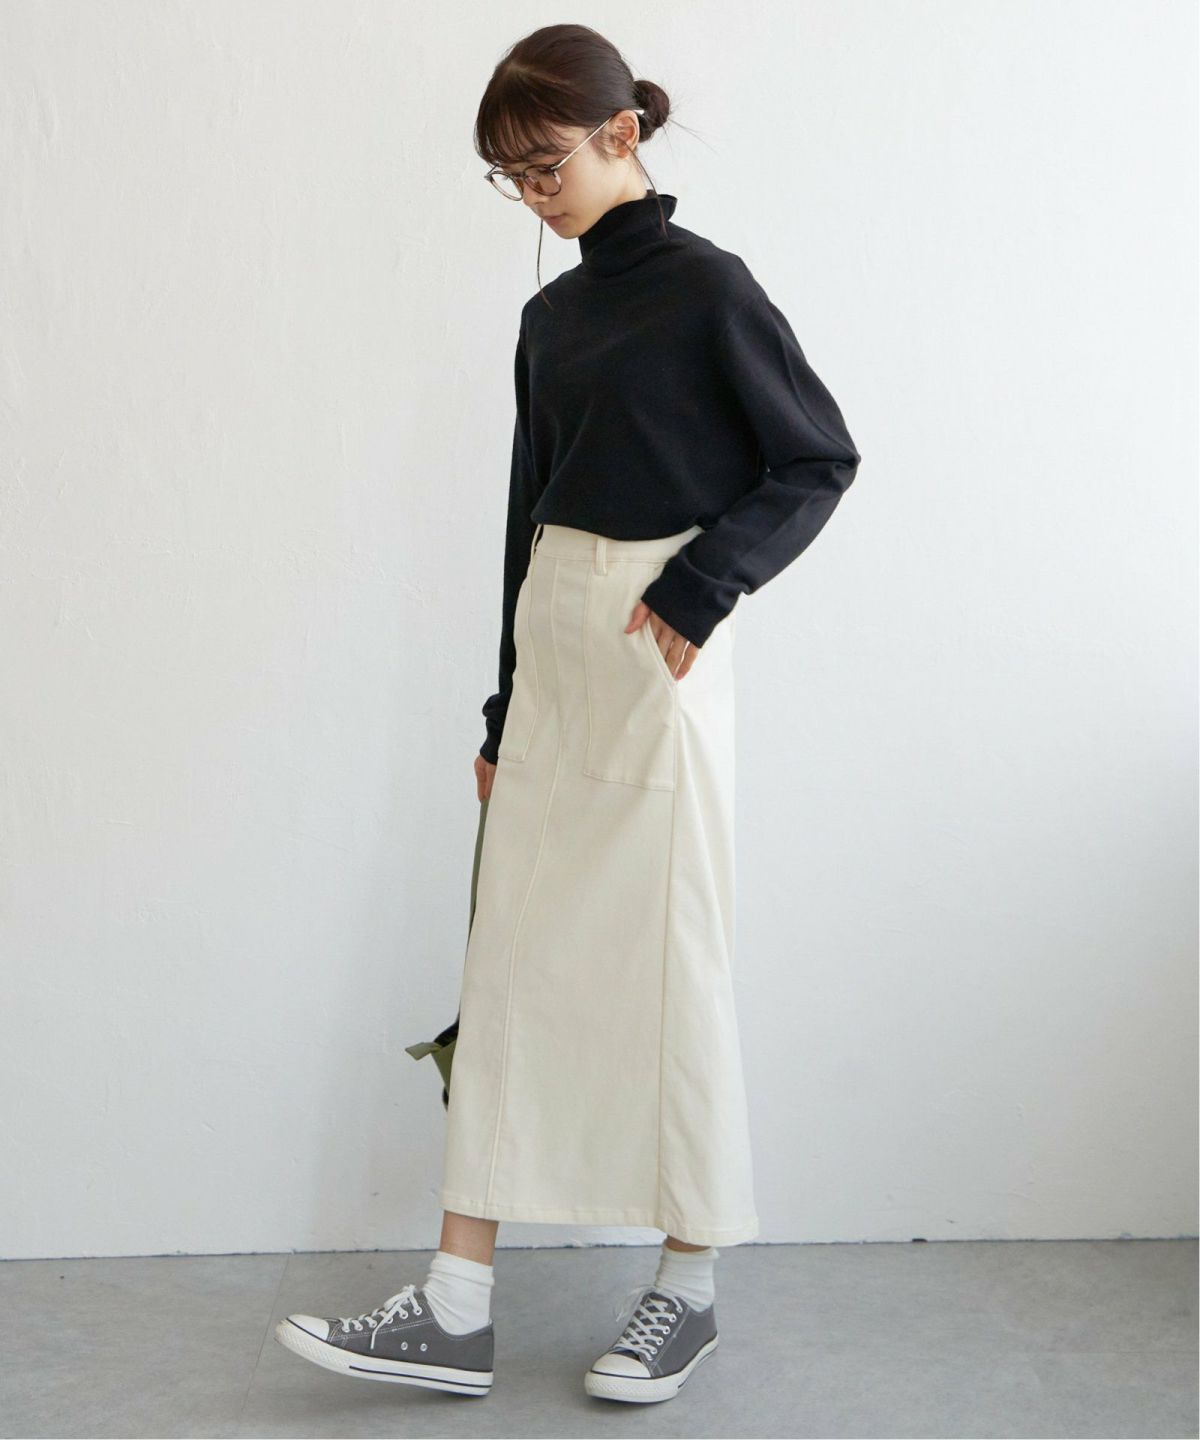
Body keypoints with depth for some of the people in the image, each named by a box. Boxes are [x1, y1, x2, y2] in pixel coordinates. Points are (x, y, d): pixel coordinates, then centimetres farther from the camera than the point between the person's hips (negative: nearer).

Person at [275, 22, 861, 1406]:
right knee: (511, 959, 4)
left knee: (665, 957, 0)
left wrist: (698, 587, -14)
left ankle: (688, 1286, 16)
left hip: (655, 654, -7)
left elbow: (819, 459, -4)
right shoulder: (550, 318, 15)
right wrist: (505, 708, 18)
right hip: (548, 650, 7)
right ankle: (457, 1307, 8)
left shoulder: (705, 287, -5)